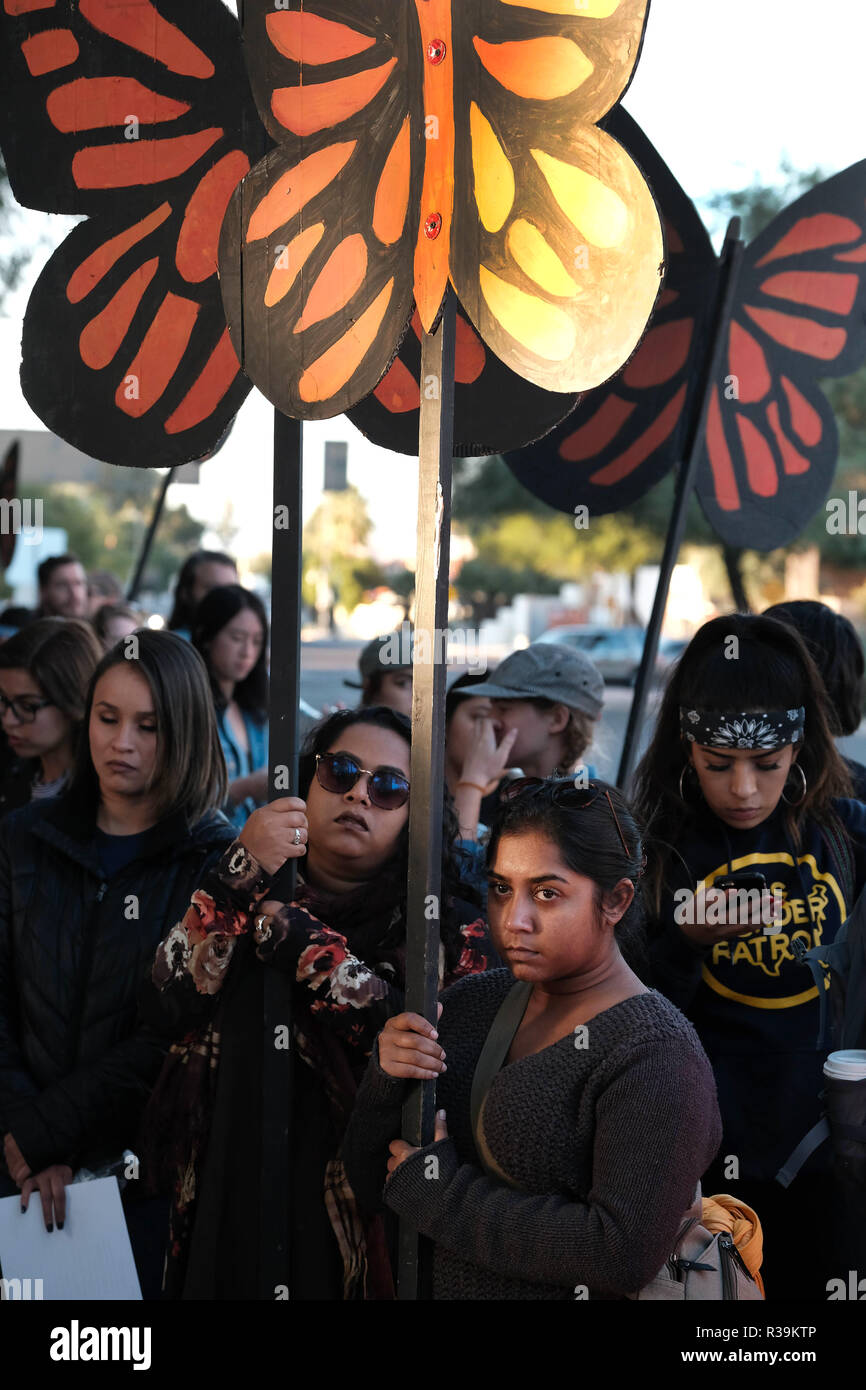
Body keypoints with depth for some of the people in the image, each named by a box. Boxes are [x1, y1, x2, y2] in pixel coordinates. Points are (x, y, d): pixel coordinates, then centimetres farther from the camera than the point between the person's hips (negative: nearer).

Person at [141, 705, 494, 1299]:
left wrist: (287, 929, -18)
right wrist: (242, 877, -21)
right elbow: (170, 1008, -9)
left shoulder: (450, 928, -4)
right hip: (229, 1210, 3)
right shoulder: (233, 898, 6)